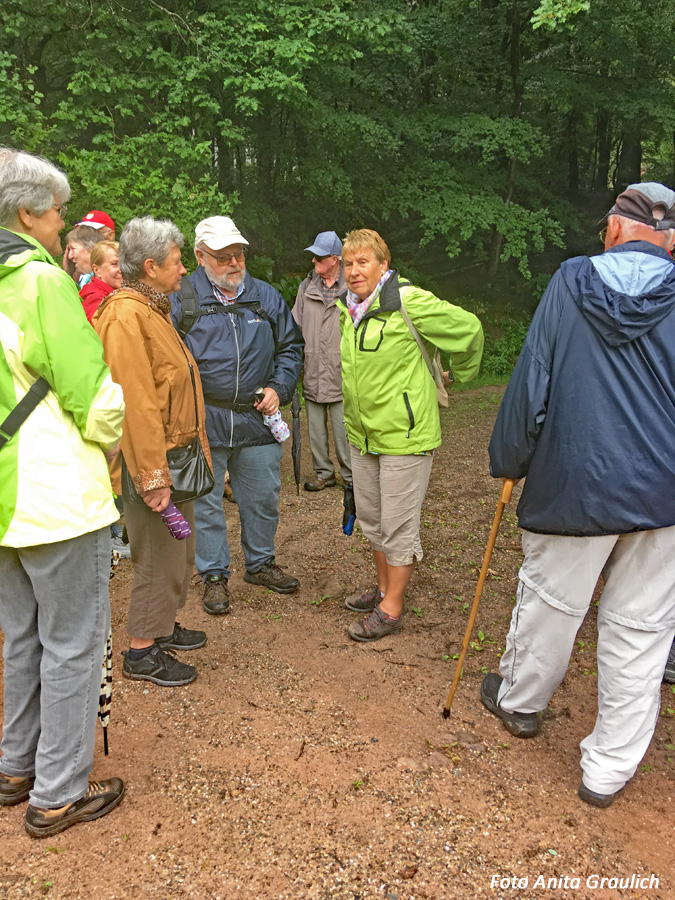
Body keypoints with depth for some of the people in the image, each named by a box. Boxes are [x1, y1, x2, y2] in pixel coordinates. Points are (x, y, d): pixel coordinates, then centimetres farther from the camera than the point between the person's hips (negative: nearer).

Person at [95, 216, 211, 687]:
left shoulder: (153, 309, 15)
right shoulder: (125, 316, -19)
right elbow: (137, 405, -25)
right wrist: (153, 477, -25)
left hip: (176, 455, 10)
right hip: (151, 461, -10)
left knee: (180, 553, 20)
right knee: (160, 557, 1)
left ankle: (163, 626, 38)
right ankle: (142, 652, 17)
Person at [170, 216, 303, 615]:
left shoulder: (267, 297, 7)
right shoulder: (182, 300, -3)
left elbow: (291, 347, 15)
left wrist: (279, 388, 1)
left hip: (258, 418, 3)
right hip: (203, 421, -2)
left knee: (263, 496, 13)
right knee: (205, 502, 7)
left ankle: (261, 563, 35)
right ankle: (215, 576, 23)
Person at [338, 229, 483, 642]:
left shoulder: (408, 301, -16)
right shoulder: (349, 307, 8)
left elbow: (468, 328, -8)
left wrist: (461, 375, 6)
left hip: (404, 435, -8)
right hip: (362, 435, 8)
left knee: (399, 525, 2)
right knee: (371, 517, 18)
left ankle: (392, 608, 16)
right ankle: (384, 587, 37)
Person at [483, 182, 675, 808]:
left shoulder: (570, 281, -2)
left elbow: (529, 380, -4)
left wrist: (507, 463, 6)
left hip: (572, 485, 0)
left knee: (549, 602, 17)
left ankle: (518, 700, 42)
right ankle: (609, 768, 23)